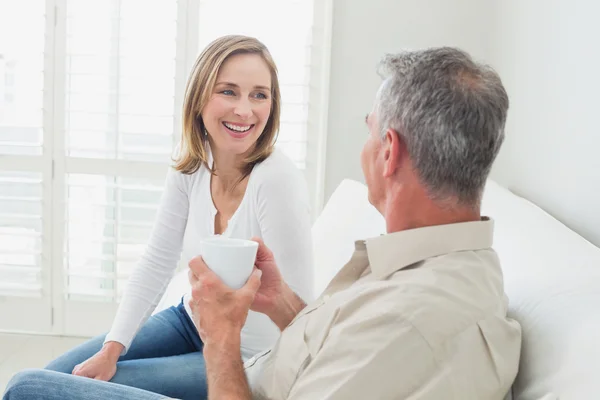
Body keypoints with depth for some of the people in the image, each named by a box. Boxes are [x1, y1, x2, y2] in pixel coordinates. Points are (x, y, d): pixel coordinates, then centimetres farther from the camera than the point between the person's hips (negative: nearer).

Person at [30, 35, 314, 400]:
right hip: (191, 321, 6)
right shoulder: (191, 166, -8)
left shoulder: (278, 181, -28)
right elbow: (156, 264, -1)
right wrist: (111, 349, -5)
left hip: (246, 362, -6)